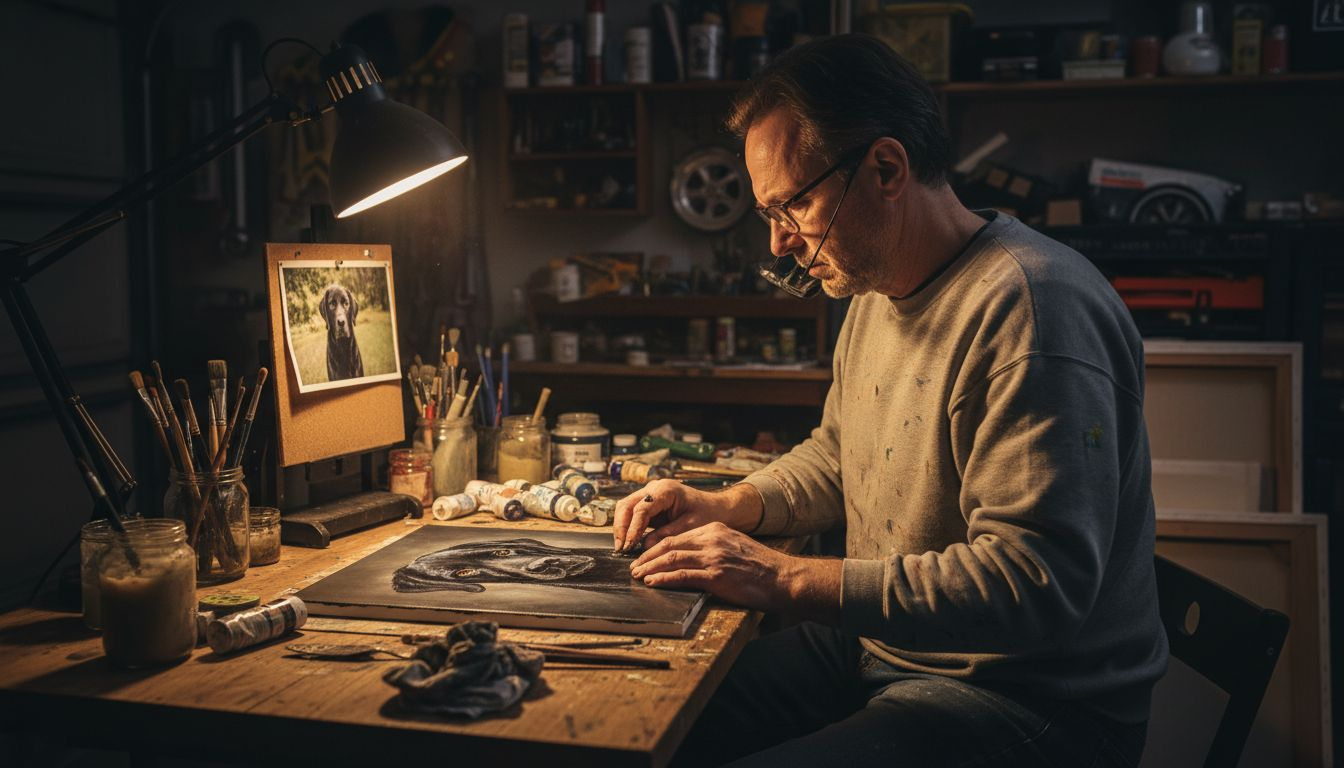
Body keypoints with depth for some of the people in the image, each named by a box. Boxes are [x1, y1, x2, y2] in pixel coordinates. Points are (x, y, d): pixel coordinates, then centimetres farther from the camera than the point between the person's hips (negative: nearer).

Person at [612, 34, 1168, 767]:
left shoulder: (1030, 308, -23)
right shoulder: (877, 294, 9)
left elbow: (1035, 584, -29)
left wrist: (786, 579, -27)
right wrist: (726, 506, 3)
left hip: (1027, 705, -8)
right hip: (878, 646, 9)